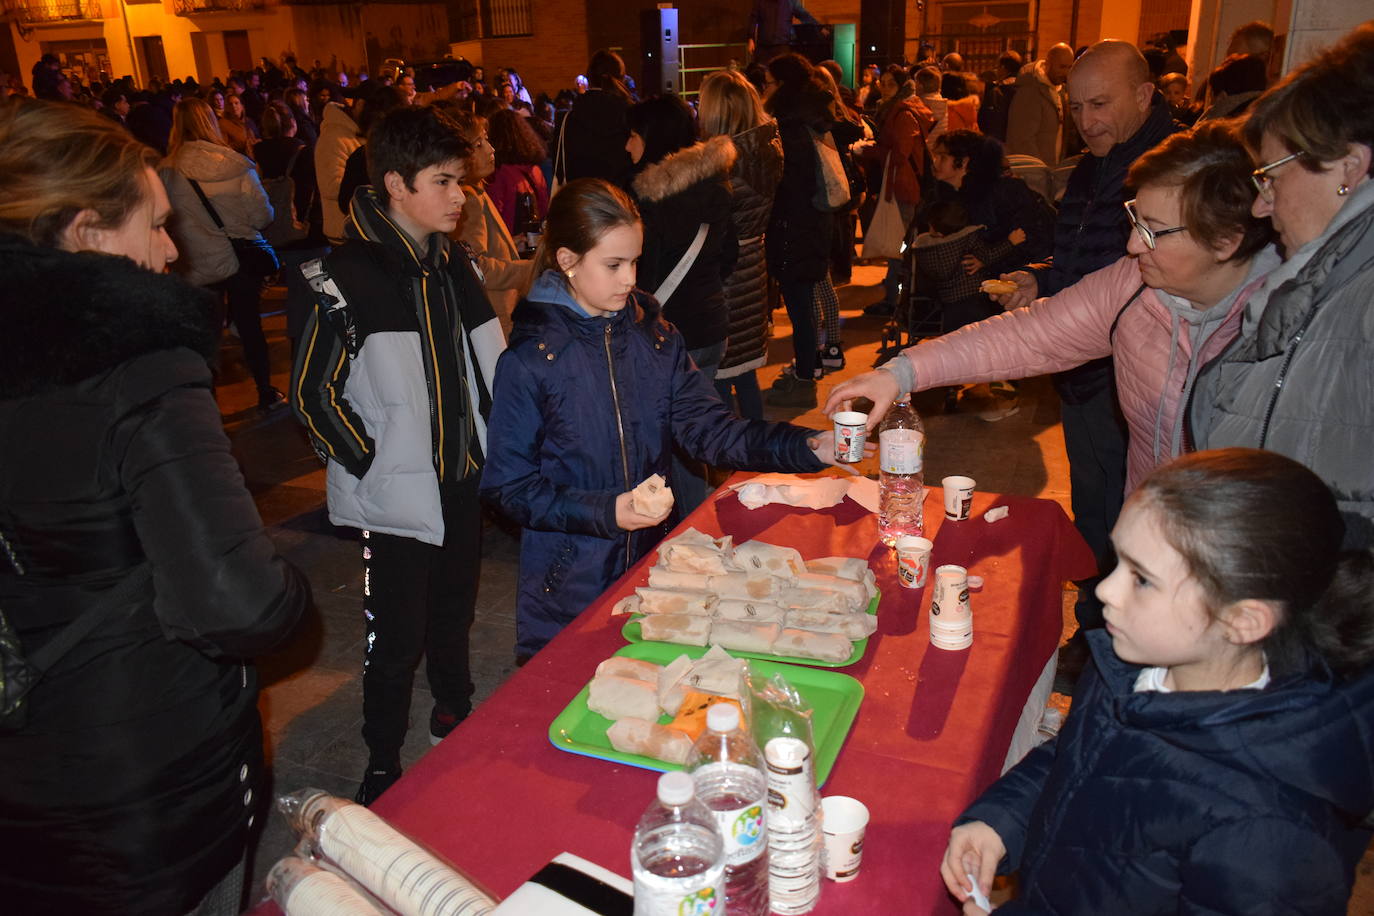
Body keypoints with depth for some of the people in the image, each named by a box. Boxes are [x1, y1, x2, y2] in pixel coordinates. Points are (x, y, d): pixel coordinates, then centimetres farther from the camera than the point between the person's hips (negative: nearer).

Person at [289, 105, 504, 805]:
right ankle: (383, 770, 26)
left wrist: (488, 450, 9)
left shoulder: (452, 267, 5)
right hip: (396, 497, -6)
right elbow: (312, 393, -12)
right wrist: (372, 467, -12)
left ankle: (456, 714, 45)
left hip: (463, 482, 6)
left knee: (454, 615, 22)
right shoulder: (345, 279, -15)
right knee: (396, 642, 5)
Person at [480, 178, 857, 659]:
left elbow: (706, 426, -3)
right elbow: (508, 485, -10)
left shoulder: (654, 334, 2)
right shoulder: (531, 358, -12)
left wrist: (808, 446, -15)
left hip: (654, 561, 4)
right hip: (568, 584, -4)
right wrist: (604, 512, -21)